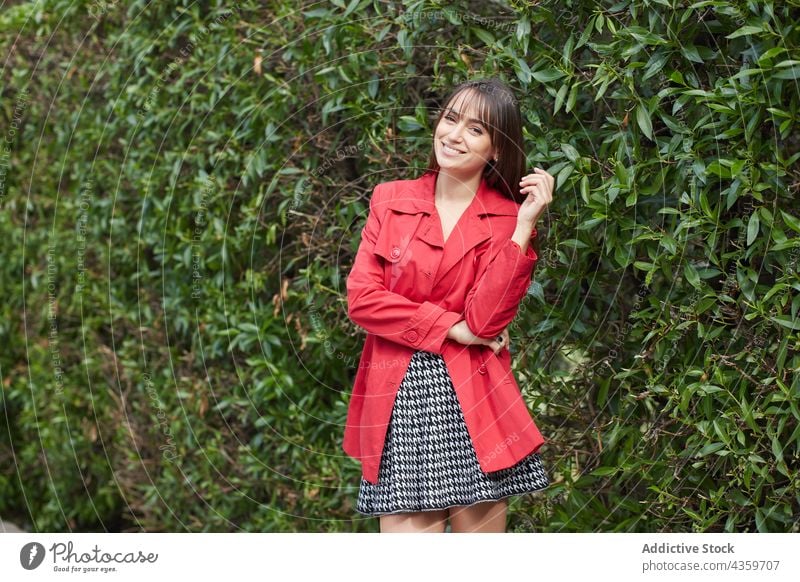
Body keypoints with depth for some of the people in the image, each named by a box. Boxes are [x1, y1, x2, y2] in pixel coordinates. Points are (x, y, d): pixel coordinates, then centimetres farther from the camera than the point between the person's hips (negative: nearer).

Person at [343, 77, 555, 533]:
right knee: (407, 524, -7)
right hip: (398, 400, 1)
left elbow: (484, 319, -9)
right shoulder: (390, 200, 10)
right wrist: (451, 328, -6)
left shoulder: (508, 219, 5)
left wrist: (524, 226, -12)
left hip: (472, 398, -1)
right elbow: (362, 299, 0)